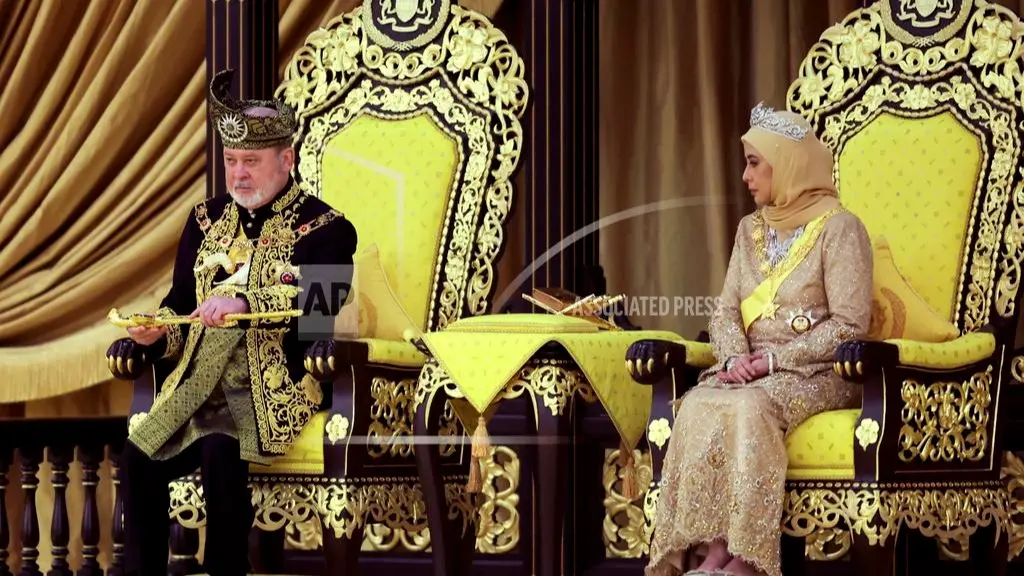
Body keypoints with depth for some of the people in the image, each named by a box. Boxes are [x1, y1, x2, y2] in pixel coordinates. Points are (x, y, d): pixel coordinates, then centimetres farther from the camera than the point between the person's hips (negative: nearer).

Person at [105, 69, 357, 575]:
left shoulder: (324, 228, -2)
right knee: (138, 454, -19)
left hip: (275, 387, -5)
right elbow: (180, 304, 18)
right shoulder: (207, 219, 17)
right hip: (198, 382, 5)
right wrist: (157, 332, -6)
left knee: (220, 452, -32)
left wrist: (244, 302, -32)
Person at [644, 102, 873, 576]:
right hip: (752, 370, 5)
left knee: (748, 408, -36)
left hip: (814, 373, -5)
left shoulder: (839, 228, -5)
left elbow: (849, 325, -11)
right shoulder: (752, 229, 16)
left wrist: (774, 359, -16)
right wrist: (735, 357, -10)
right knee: (698, 406, -28)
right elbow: (726, 311, 12)